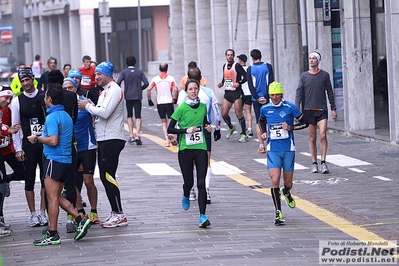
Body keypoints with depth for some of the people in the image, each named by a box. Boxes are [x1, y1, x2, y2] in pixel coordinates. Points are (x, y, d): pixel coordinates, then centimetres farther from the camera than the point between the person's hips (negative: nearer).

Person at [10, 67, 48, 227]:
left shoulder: (44, 97, 2)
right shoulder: (17, 101, 2)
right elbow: (15, 126, 3)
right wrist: (18, 149, -3)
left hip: (45, 142, 0)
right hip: (28, 143, 0)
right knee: (29, 179, 2)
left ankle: (42, 212, 14)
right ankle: (33, 214, 9)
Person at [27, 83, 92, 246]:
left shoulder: (53, 117, -14)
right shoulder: (66, 116, 15)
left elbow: (53, 140, -23)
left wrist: (37, 139, -8)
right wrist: (41, 138, 24)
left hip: (54, 159, -9)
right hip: (66, 160, 9)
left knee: (52, 198, -4)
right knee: (57, 197, 16)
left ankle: (52, 235, -2)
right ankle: (80, 221, 8)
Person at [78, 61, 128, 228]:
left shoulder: (114, 90, -12)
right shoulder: (105, 91, 20)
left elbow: (105, 113, -23)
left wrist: (88, 106, -10)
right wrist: (91, 107, 2)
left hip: (112, 140, -10)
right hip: (104, 139, 10)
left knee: (108, 176, -10)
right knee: (105, 177, 11)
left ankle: (119, 215, -7)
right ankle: (115, 213, 16)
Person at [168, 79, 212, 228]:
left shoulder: (203, 107, 5)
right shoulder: (182, 108, -6)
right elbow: (170, 129, -6)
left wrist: (208, 127, 3)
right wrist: (186, 130, -18)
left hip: (201, 148, 2)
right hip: (185, 149, -2)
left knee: (201, 183, -7)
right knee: (189, 182, 7)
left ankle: (202, 216, -10)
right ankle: (186, 196, 45)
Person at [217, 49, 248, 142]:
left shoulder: (237, 66, -9)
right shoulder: (225, 66, 12)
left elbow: (245, 77, -12)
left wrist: (238, 83, -24)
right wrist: (222, 83, 6)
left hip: (236, 92, -6)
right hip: (227, 92, 7)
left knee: (239, 114, -6)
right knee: (224, 114, 4)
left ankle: (244, 134, 2)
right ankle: (231, 128, 31)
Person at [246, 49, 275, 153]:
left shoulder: (250, 69, 1)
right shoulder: (268, 66, 1)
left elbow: (250, 86, -4)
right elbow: (271, 82, -6)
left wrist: (257, 98, -6)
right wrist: (266, 97, -7)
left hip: (256, 99, 0)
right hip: (267, 98, 0)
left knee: (259, 122, 5)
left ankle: (261, 146, 0)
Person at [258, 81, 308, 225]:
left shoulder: (290, 108, -6)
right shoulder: (265, 109, 2)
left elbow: (305, 122, 0)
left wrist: (291, 127, -14)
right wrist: (264, 133, 8)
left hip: (288, 149, 0)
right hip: (273, 150, 1)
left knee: (288, 183, 9)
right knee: (275, 180, -15)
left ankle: (286, 192, 47)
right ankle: (278, 213, -9)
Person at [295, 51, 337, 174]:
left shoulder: (324, 75, 6)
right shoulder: (304, 76, 7)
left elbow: (330, 92, 10)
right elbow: (299, 93, 4)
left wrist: (333, 108, 7)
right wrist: (297, 109, -7)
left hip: (322, 110, -1)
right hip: (308, 111, 1)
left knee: (322, 136, -13)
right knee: (312, 138, 4)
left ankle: (323, 163, -9)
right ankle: (314, 163, 11)